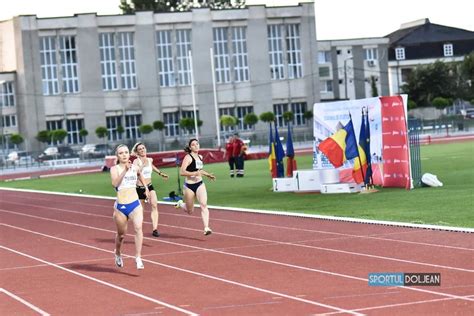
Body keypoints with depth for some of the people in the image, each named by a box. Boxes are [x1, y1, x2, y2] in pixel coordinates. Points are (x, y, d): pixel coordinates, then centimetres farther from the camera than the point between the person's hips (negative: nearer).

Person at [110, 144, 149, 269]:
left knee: (138, 228, -22)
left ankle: (138, 258, -24)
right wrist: (125, 170, -32)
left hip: (135, 204, 2)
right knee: (121, 234, 14)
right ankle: (118, 254, 43)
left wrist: (145, 187, 28)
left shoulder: (135, 168, 6)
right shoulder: (115, 169, -5)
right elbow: (115, 183, -25)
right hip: (120, 206, -2)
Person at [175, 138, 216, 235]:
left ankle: (206, 228, -22)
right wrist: (194, 173, -31)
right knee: (189, 211, 10)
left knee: (203, 205, -18)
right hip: (189, 185, -4)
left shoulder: (200, 157, 9)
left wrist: (207, 175, 18)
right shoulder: (188, 157, -13)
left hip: (200, 184, 4)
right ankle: (180, 203, 44)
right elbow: (182, 172, -22)